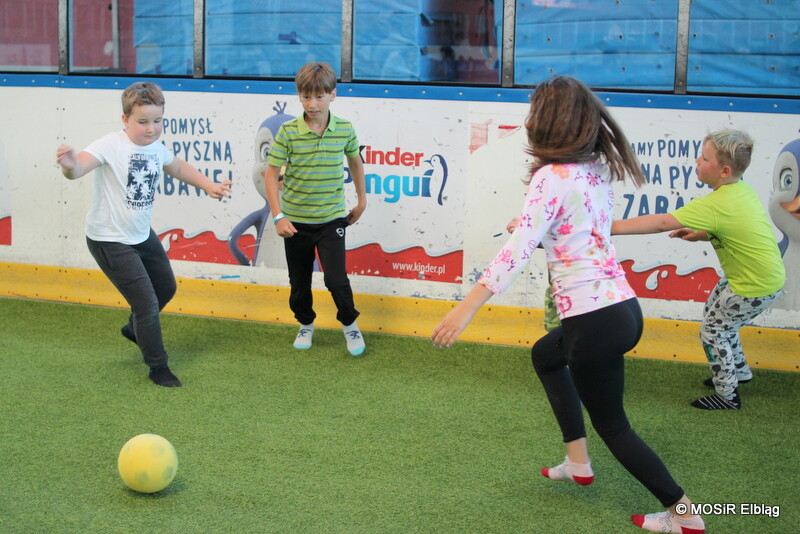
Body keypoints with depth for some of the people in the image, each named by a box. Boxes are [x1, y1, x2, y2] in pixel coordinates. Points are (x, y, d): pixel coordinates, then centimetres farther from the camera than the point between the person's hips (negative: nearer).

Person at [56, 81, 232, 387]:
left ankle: (135, 328, 53)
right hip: (109, 240, -8)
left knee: (166, 287, 25)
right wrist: (70, 166, -64)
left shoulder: (157, 149, -2)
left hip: (142, 235, 8)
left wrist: (209, 186, 11)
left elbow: (178, 168, 19)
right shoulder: (111, 146, -24)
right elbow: (80, 166, -41)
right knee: (146, 302, -7)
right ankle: (158, 367, 13)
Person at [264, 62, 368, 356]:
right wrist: (278, 217, -14)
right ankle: (305, 324, 39)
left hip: (331, 219, 0)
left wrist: (361, 200, 18)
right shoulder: (288, 132, -12)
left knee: (336, 279, -8)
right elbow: (271, 174, -8)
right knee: (299, 280, 14)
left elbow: (355, 161, 13)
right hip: (295, 221, 1)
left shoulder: (345, 130, -6)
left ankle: (349, 324, 19)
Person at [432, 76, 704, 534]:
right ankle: (578, 462, 34)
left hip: (595, 320, -9)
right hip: (624, 306, 9)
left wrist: (467, 307, -25)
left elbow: (518, 250, -23)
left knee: (612, 425, 9)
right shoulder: (596, 171, 8)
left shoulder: (551, 177, -14)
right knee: (545, 355, 33)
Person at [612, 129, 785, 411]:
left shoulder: (715, 205, -28)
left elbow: (662, 223, -31)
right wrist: (701, 235, -2)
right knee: (714, 313, 24)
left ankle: (727, 395, 18)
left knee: (712, 331, 4)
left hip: (756, 286, -9)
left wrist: (615, 226, -29)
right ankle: (739, 371, 40)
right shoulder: (743, 190, -1)